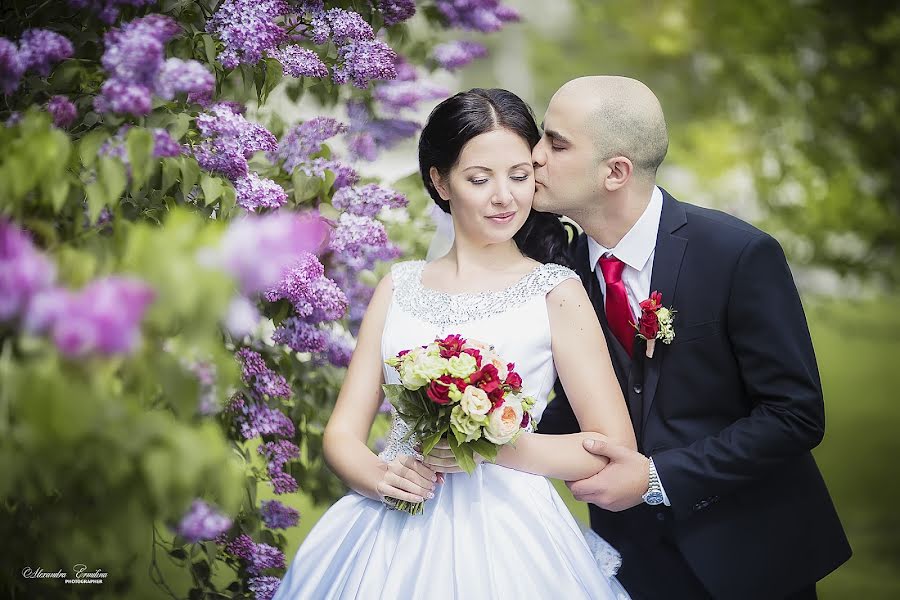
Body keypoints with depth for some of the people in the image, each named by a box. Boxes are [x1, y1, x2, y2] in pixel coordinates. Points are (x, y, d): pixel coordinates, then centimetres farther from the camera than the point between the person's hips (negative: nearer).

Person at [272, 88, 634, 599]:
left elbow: (614, 446, -5)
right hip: (389, 534, 3)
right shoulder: (399, 286, 8)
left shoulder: (555, 290, -2)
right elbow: (344, 433, 8)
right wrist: (379, 476, -13)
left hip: (503, 540, -3)